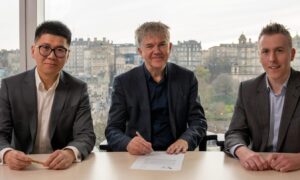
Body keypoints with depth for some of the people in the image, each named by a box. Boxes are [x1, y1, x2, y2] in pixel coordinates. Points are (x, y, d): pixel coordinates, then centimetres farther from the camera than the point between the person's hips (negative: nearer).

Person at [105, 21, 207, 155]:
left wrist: (185, 140, -18)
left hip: (175, 155, 1)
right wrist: (128, 143, -23)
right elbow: (112, 130, 0)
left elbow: (199, 121, 5)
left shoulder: (187, 78, 7)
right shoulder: (123, 82, 2)